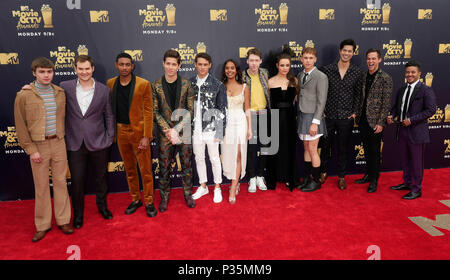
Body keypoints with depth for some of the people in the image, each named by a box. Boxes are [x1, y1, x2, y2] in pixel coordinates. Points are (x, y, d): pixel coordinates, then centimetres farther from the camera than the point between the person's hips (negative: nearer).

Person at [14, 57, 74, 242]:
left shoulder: (60, 93, 4)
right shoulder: (24, 95, -5)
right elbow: (20, 126, -4)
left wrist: (61, 139, 5)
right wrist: (31, 150, -9)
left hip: (58, 143, 3)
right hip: (38, 145, -3)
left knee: (61, 182, 9)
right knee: (41, 186, 5)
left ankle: (63, 220, 21)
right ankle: (43, 225, 19)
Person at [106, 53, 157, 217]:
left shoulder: (143, 84, -6)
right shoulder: (110, 84, 6)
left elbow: (148, 111, -8)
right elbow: (110, 109, 11)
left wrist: (146, 136, -14)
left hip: (138, 132, -4)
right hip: (120, 132, 4)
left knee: (145, 170, 3)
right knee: (129, 169, 15)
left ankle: (149, 202, 18)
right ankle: (135, 199, 30)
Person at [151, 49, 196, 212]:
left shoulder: (186, 84, -2)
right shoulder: (156, 86, -1)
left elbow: (190, 110, -4)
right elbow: (155, 111, -2)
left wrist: (177, 129, -13)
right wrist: (167, 130, -12)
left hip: (184, 131, 0)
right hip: (165, 133, 0)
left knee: (186, 165, 10)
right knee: (164, 167, 7)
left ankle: (188, 194, 27)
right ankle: (164, 196, 24)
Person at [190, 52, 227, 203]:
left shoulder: (218, 85, -6)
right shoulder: (190, 83, 4)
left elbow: (222, 110, -5)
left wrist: (220, 131, -9)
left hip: (211, 128, -3)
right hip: (195, 129, 4)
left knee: (214, 159, 8)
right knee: (199, 158, 14)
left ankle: (217, 188, 23)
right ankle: (203, 187, 32)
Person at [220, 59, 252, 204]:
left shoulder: (244, 87, 5)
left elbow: (247, 109, 7)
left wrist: (249, 127, 2)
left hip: (240, 122, -1)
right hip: (225, 123, 1)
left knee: (238, 155, -8)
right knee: (228, 154, 5)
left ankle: (233, 190, -5)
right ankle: (235, 182, 25)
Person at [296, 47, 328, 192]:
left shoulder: (321, 77, -11)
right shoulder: (300, 75, 11)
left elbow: (321, 102, -14)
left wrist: (315, 122, -18)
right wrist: (299, 116, 7)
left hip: (313, 117, -7)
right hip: (302, 115, 7)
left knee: (312, 150, -1)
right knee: (306, 149, 13)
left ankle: (316, 181, 13)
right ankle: (307, 178, 24)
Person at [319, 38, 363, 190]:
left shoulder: (357, 72, 2)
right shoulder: (327, 69, -1)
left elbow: (358, 94, 6)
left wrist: (355, 112, -1)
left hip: (346, 117, 0)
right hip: (328, 115, 0)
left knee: (343, 148, 10)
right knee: (325, 145, 11)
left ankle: (341, 177, 23)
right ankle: (323, 172, 31)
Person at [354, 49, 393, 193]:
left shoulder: (385, 78, -9)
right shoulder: (363, 76, 8)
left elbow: (386, 103, -11)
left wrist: (380, 123, -15)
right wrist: (358, 115, 9)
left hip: (375, 122, -5)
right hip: (363, 120, 5)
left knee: (375, 151, 4)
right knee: (367, 149, 15)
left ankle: (374, 180, 16)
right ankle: (368, 174, 30)